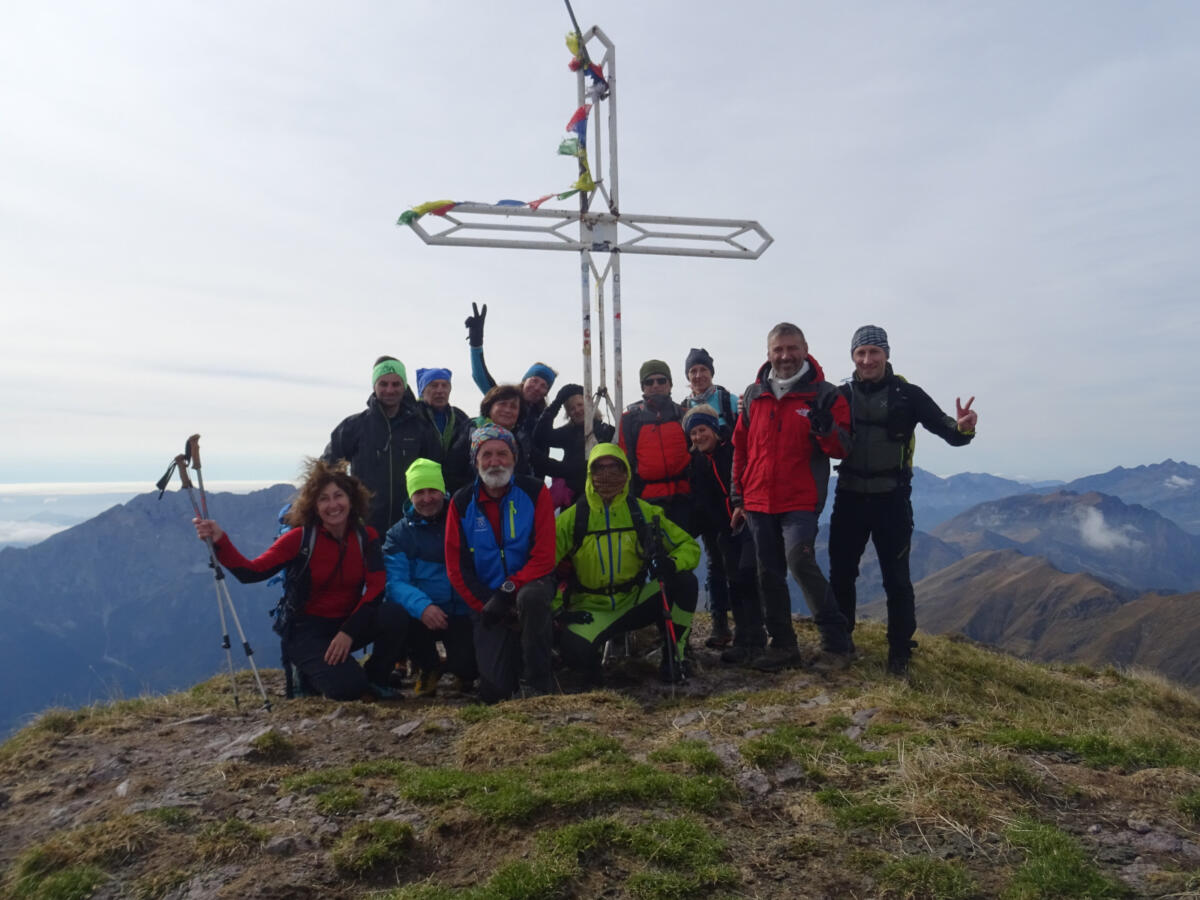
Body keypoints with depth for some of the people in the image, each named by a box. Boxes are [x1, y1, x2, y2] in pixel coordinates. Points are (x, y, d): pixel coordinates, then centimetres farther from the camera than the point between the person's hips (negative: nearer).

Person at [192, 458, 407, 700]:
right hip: (307, 629, -3)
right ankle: (311, 671, 11)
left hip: (348, 622, 3)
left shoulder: (366, 536, -3)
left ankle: (374, 679, 0)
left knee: (395, 616, -28)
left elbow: (376, 587, -12)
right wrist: (220, 541, -36)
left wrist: (349, 632, -24)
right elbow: (252, 571, -19)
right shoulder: (300, 538, -9)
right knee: (347, 687, -26)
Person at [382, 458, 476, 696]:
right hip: (421, 615, 2)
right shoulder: (399, 533, 5)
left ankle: (462, 668, 18)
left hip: (463, 615, -2)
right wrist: (421, 606, -28)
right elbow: (395, 582, -8)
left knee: (465, 666, -24)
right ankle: (428, 666, 3)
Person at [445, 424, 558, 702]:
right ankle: (514, 654, 25)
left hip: (531, 585, -1)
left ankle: (537, 685, -20)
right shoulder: (461, 502, 0)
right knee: (494, 691, -11)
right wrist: (486, 605, -12)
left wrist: (508, 592, -23)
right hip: (487, 600, 2)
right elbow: (456, 567, -1)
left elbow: (544, 556, -12)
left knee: (531, 596, -39)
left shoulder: (534, 492, -6)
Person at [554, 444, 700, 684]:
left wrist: (672, 563, -19)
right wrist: (558, 608, -13)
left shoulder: (643, 512, 1)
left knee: (685, 581, -21)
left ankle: (675, 653, -1)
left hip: (635, 601, 3)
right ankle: (594, 654, 5)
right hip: (592, 609, -2)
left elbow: (689, 546, 4)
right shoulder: (573, 517, -4)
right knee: (574, 650, -33)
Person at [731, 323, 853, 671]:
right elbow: (740, 450, 15)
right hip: (758, 503, 5)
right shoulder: (753, 395, 9)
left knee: (799, 558, -23)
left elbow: (842, 449, -4)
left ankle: (835, 638, -6)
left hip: (801, 501, -5)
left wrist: (826, 429, -26)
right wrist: (738, 498, 13)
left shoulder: (824, 394, -2)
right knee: (769, 575, 9)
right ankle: (782, 645, 23)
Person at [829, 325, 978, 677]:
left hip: (892, 499, -2)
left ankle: (899, 653, 16)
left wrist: (963, 428, -30)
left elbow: (945, 430, -9)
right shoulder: (841, 395, 1)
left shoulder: (907, 394, -4)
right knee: (840, 574, 10)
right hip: (849, 497, 2)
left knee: (896, 578, 3)